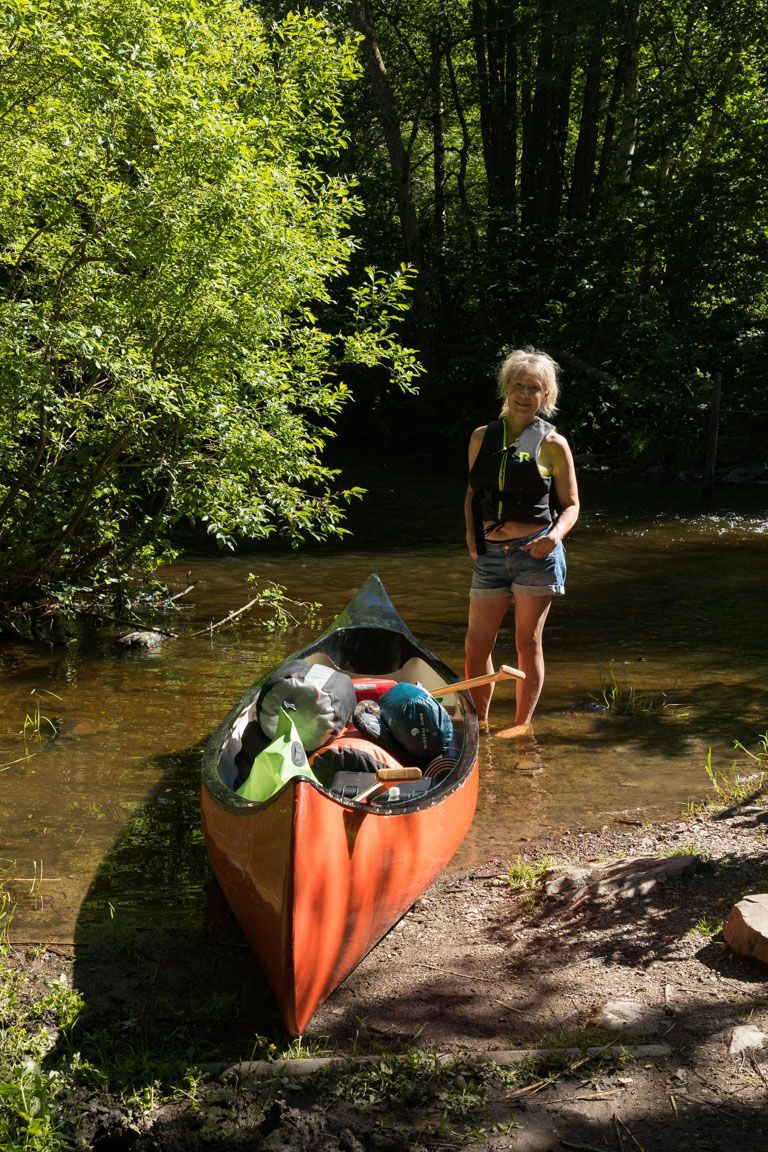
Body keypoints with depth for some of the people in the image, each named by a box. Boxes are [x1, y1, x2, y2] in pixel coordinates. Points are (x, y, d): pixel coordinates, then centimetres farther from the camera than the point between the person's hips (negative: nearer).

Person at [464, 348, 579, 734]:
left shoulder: (552, 444, 0)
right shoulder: (482, 436, 9)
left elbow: (571, 504, 2)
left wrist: (556, 534, -17)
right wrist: (471, 532, 3)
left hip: (535, 551, -3)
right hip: (490, 553, 3)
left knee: (528, 643, 5)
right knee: (476, 646, 3)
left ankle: (522, 724, 18)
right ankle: (479, 723, 20)